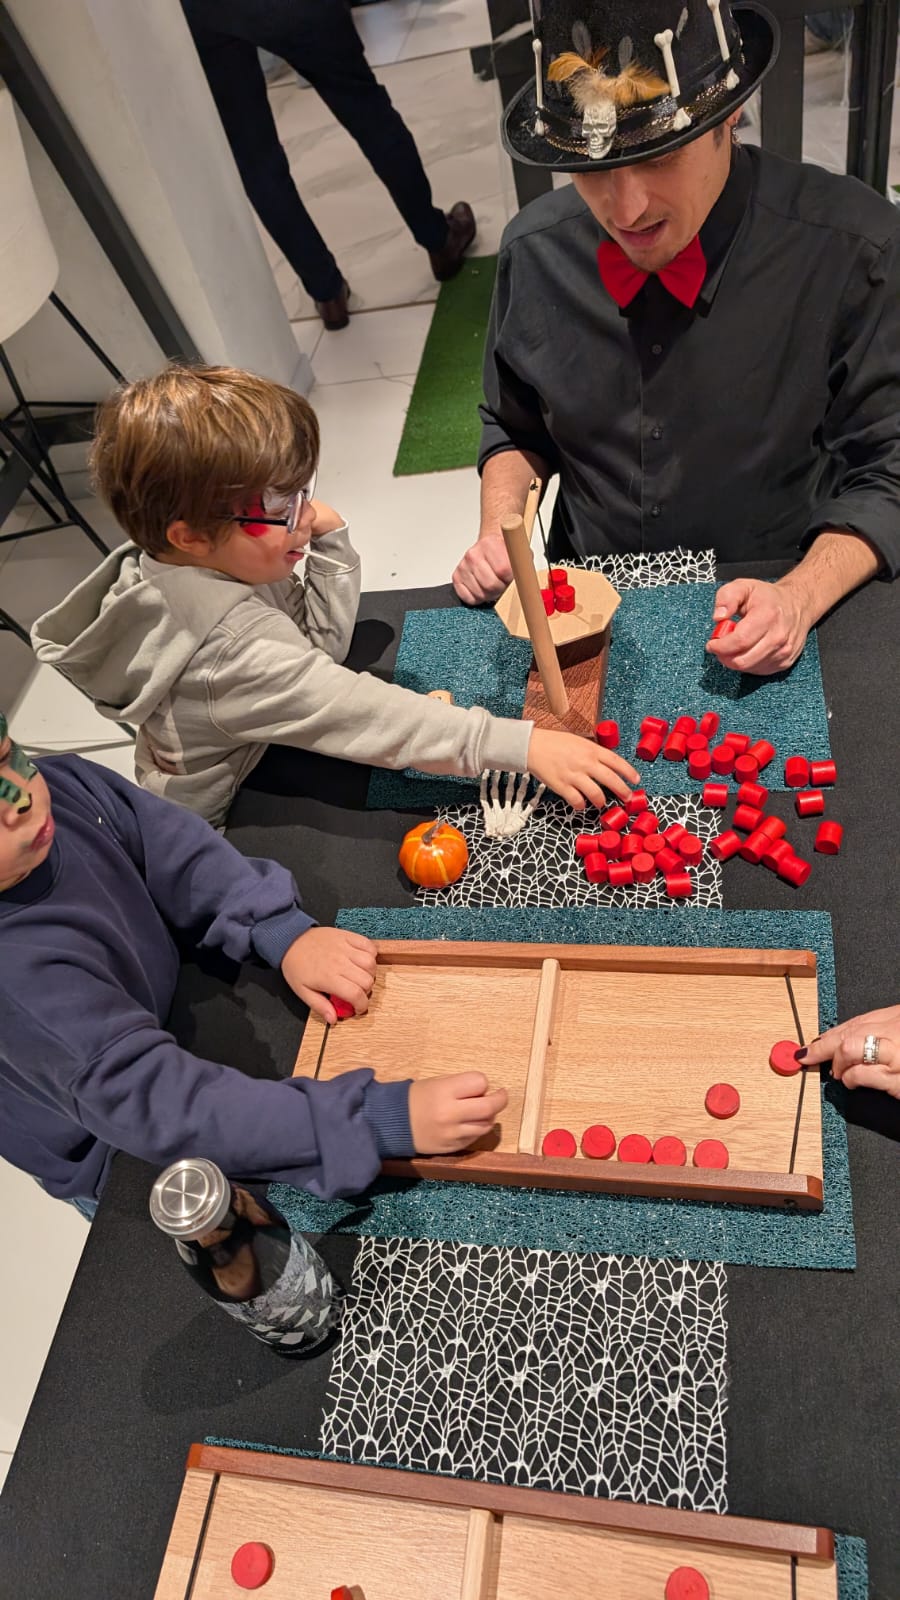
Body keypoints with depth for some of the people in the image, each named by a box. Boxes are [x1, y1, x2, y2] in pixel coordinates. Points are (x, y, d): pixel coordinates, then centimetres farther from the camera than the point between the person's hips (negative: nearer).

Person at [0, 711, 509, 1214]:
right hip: (118, 1157, -5)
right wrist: (382, 1121, -46)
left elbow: (177, 851, -11)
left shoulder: (61, 783, -23)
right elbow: (163, 1105, -42)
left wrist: (285, 932, -24)